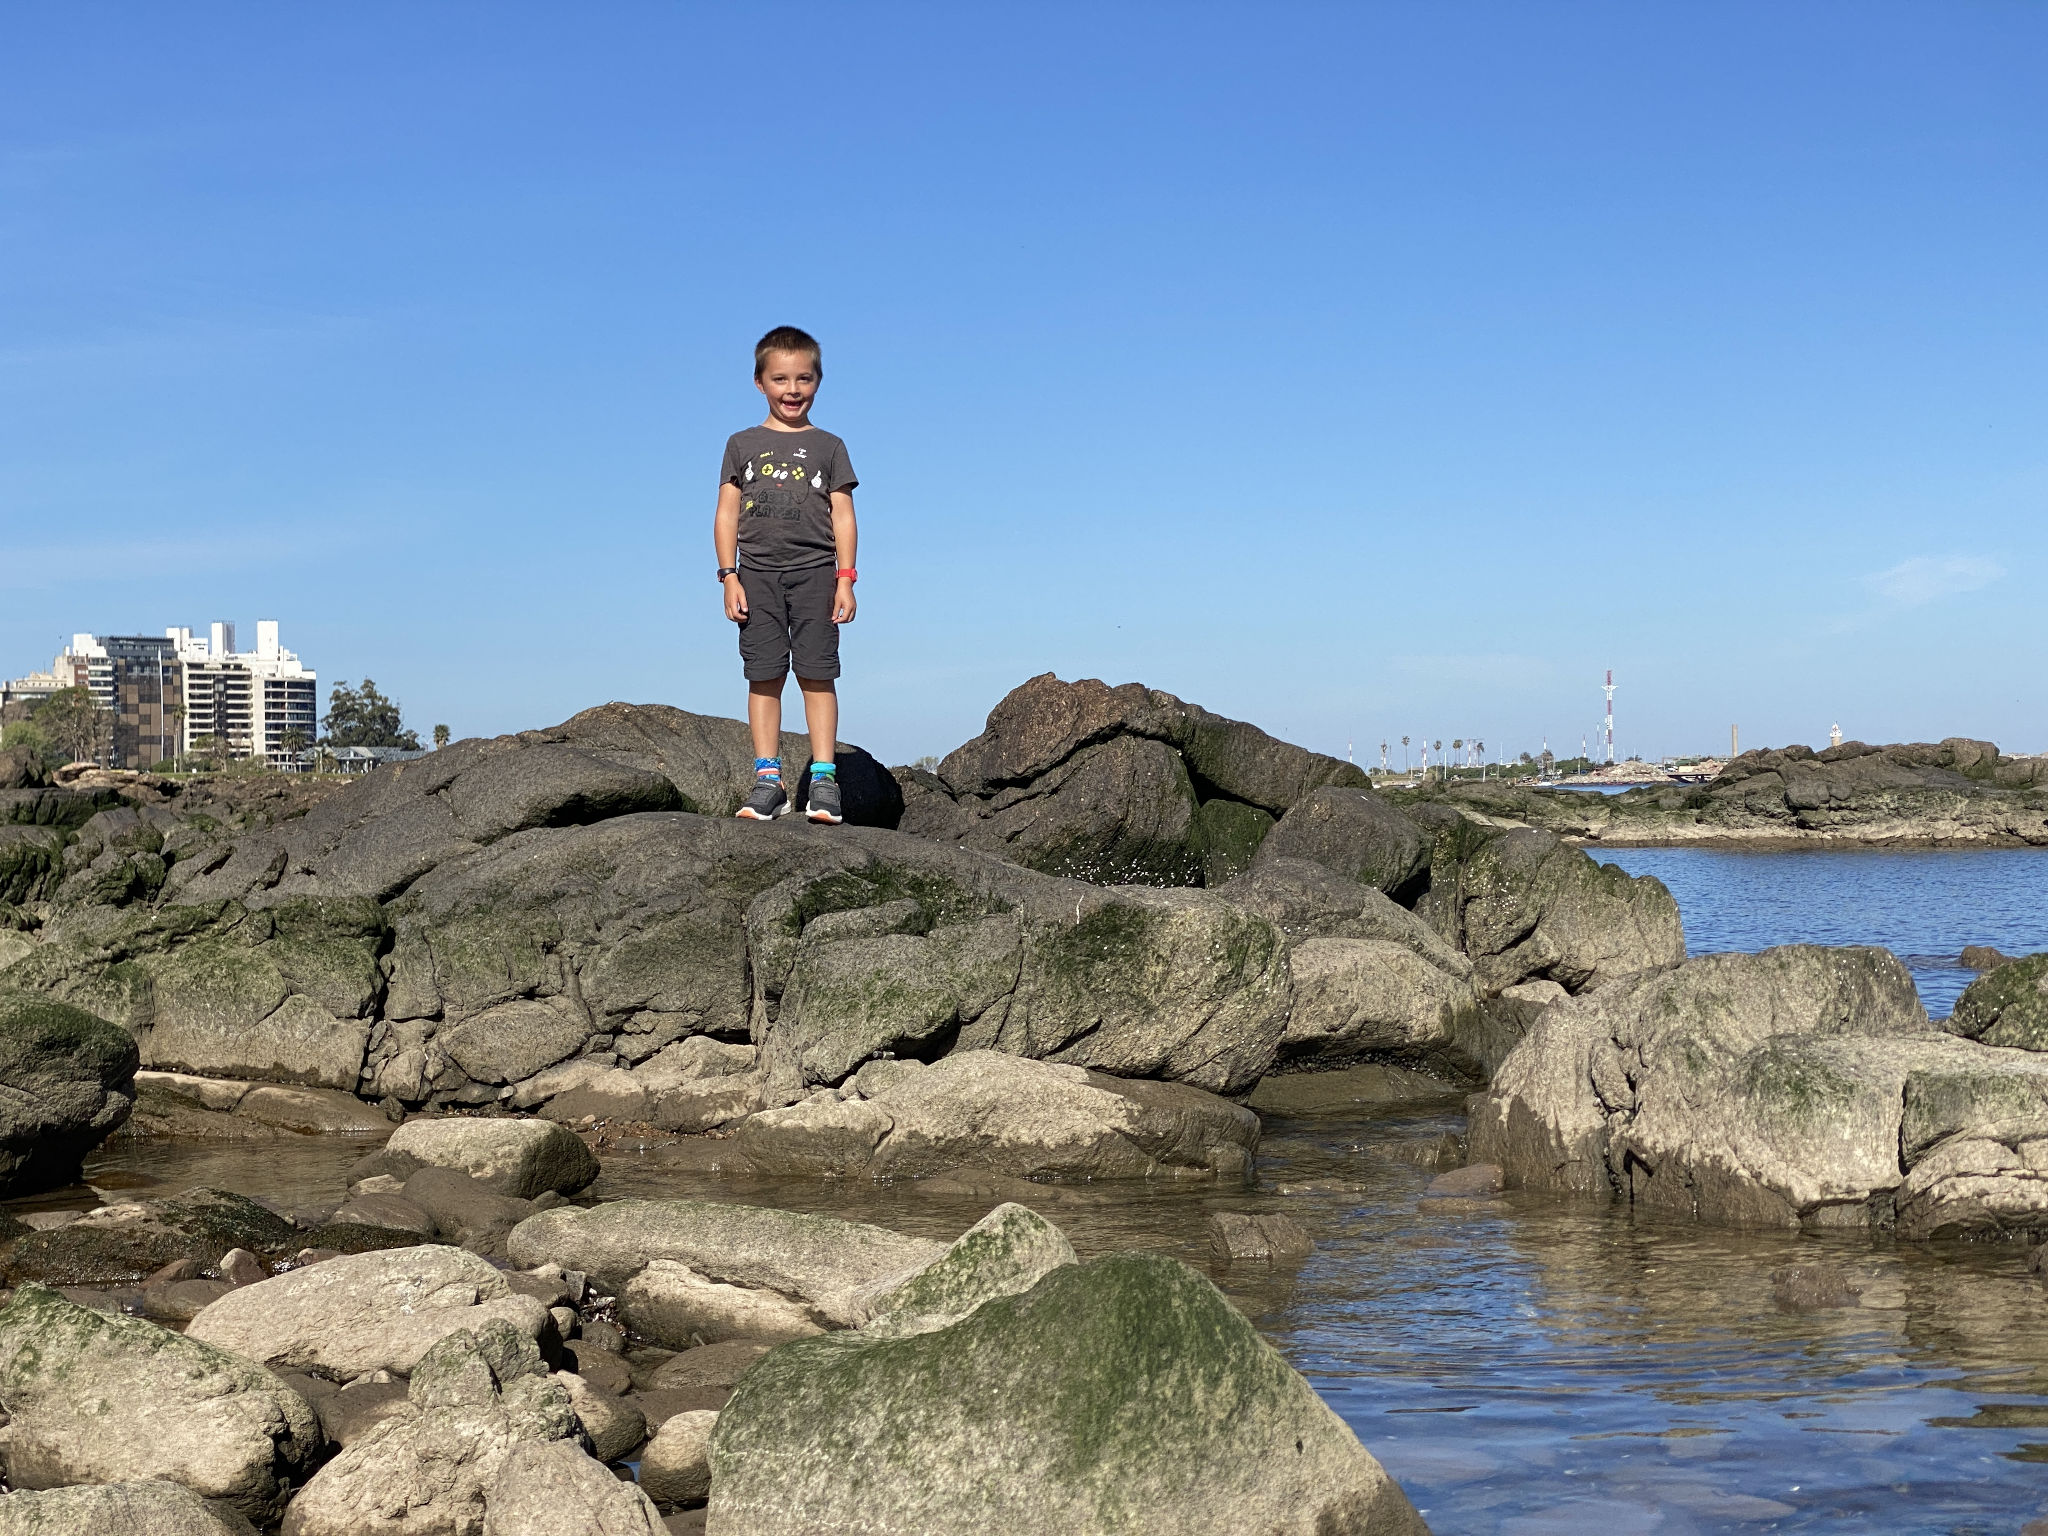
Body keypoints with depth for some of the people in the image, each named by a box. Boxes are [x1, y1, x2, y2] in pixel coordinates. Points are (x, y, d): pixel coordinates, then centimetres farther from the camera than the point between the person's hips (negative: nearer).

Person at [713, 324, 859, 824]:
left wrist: (845, 579, -2)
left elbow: (843, 516, 6)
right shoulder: (743, 444, 10)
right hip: (758, 575, 1)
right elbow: (726, 514, 9)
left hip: (815, 574, -1)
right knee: (764, 677, -1)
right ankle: (768, 779, 2)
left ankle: (824, 777, -3)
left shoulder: (828, 446, 9)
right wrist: (730, 577, 0)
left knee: (817, 675, -4)